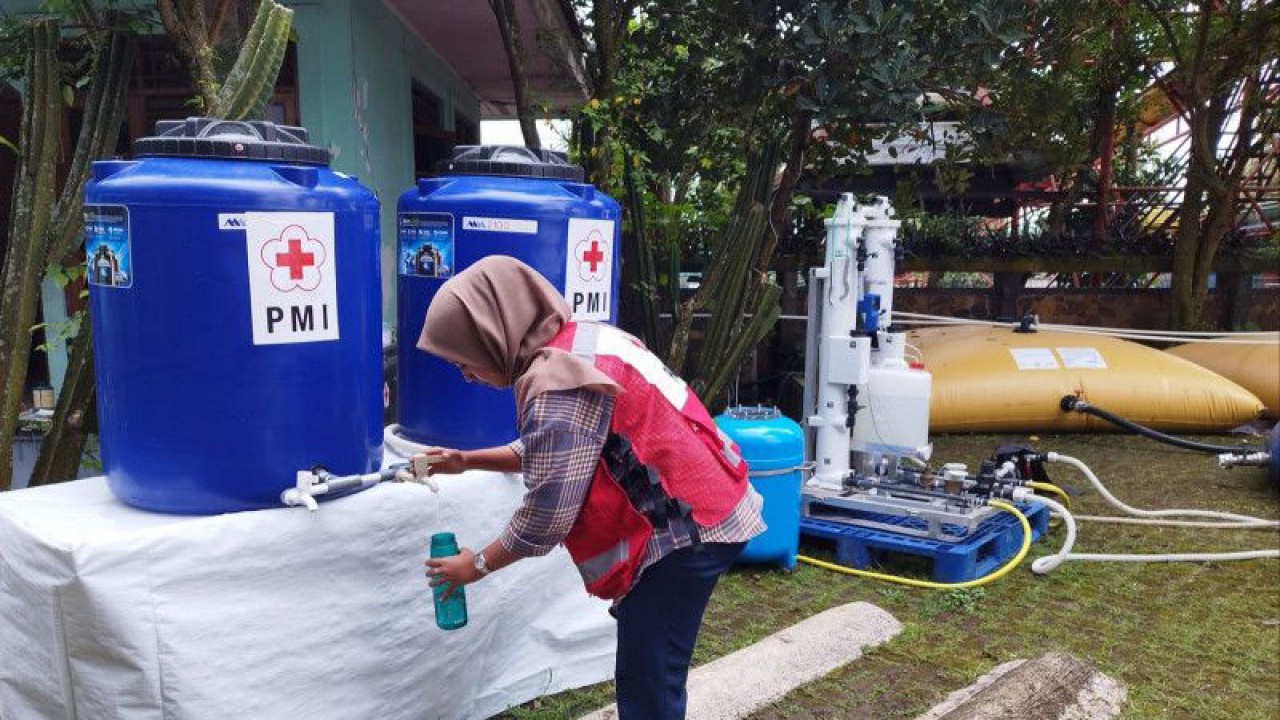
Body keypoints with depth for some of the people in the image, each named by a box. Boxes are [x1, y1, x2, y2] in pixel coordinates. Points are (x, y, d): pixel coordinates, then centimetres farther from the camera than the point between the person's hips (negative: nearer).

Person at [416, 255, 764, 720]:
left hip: (689, 527, -10)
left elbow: (546, 515, -19)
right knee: (646, 675, 18)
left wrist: (479, 564, -3)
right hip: (701, 510, 10)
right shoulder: (575, 344, 9)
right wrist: (467, 461, 17)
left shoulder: (559, 384, -23)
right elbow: (554, 450, 20)